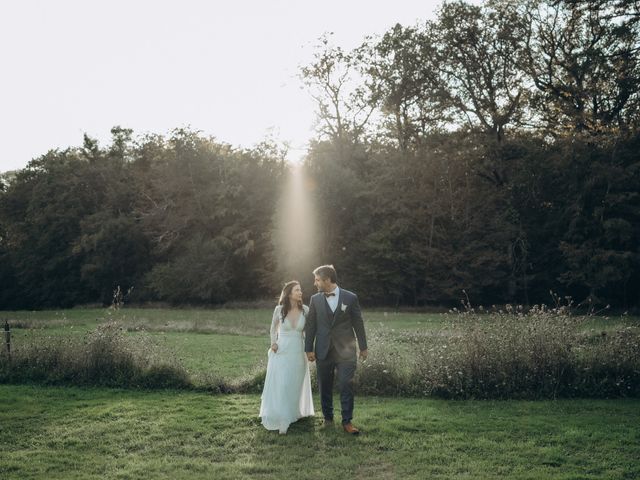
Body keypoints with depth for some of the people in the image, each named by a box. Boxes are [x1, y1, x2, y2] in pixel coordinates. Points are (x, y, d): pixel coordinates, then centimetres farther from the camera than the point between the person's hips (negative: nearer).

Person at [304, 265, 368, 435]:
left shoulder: (350, 297, -3)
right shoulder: (315, 299, 2)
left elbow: (358, 323, 3)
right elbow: (311, 325, 5)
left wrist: (363, 347, 6)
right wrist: (309, 349, 1)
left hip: (345, 350, -2)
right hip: (323, 351, 2)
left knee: (346, 386, -3)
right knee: (324, 387, 9)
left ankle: (347, 421, 7)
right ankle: (328, 418, 24)